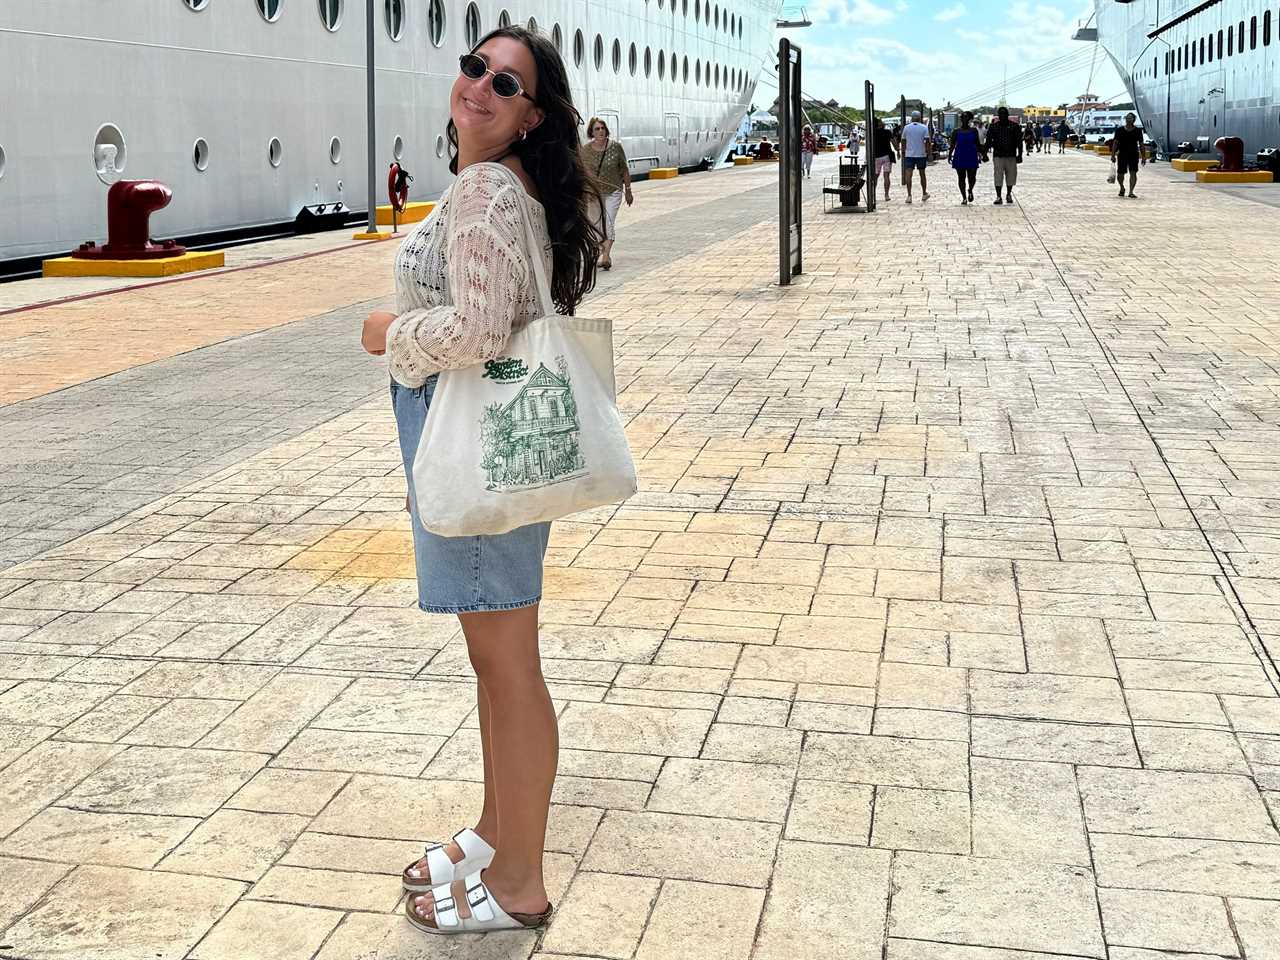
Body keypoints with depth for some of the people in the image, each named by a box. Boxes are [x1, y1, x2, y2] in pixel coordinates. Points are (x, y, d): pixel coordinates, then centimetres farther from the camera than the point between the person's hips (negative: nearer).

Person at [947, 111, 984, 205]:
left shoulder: (974, 131, 7)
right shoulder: (956, 131, 3)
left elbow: (978, 144, 12)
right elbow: (952, 145, 3)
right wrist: (949, 155, -6)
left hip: (971, 156, 1)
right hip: (960, 157, -1)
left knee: (972, 177, -4)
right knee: (961, 178, 2)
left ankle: (970, 190, 27)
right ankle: (964, 198, 11)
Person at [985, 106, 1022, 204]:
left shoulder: (1014, 126, 4)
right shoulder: (993, 126, 5)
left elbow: (1019, 141, 4)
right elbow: (988, 141, 7)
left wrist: (1020, 155, -1)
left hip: (1011, 156, 1)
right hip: (998, 156, -1)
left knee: (1011, 176, 6)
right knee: (998, 177, -7)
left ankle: (1009, 195, 24)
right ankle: (998, 197, -3)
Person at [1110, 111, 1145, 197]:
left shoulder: (1138, 131, 4)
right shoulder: (1119, 130, 3)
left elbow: (1141, 144, 6)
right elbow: (1115, 143, 2)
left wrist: (1143, 157, 3)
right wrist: (1113, 155, -6)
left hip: (1134, 155, 0)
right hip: (1122, 154, 0)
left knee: (1133, 173, -14)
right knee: (1120, 174, 5)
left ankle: (1131, 192, -14)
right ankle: (1122, 188, 34)